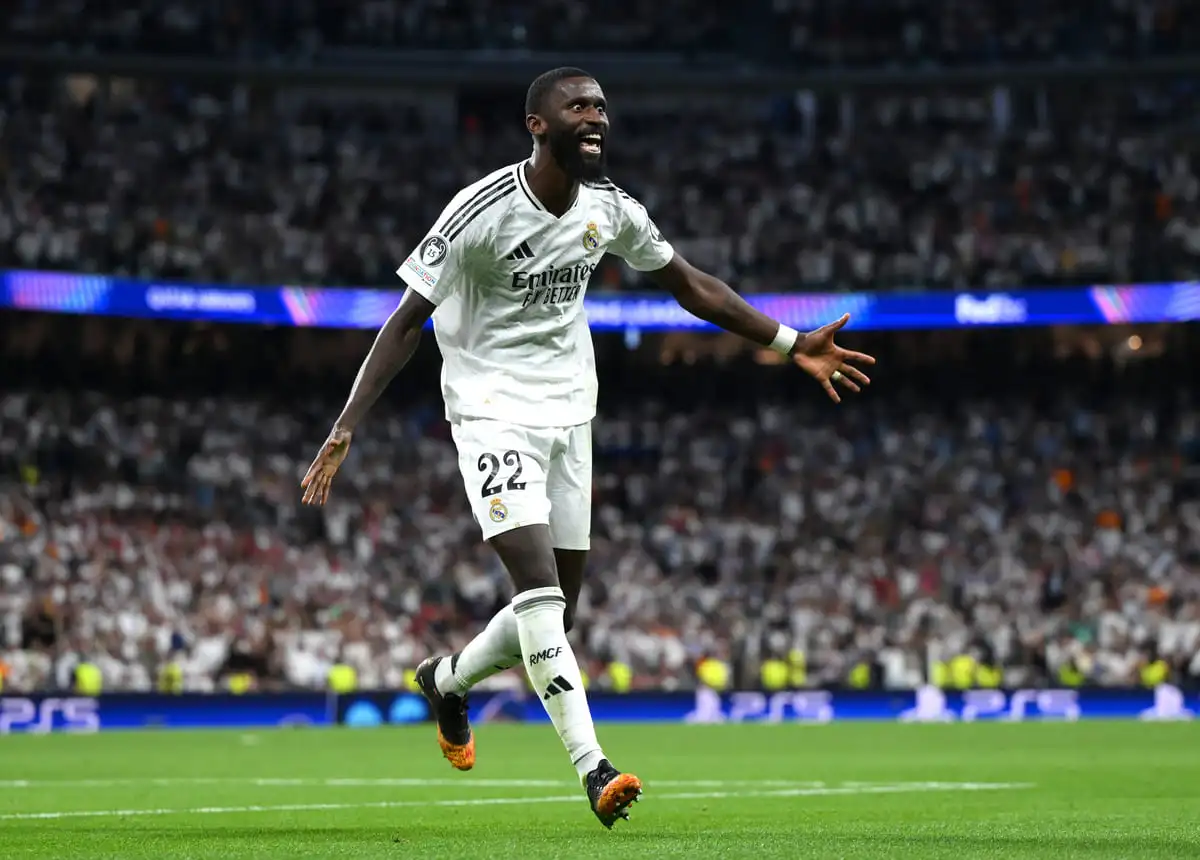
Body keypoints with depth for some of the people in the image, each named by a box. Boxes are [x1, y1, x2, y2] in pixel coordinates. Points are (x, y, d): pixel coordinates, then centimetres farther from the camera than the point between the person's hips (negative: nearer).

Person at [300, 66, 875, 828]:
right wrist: (345, 431, -21)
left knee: (556, 609, 8)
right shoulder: (482, 211, -18)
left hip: (568, 414, 6)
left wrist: (793, 345, 9)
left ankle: (447, 681, 37)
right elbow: (408, 322, -15)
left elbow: (692, 286, 12)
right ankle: (593, 769, -23)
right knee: (538, 580, -21)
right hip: (493, 413, -6)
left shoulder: (612, 210, -1)